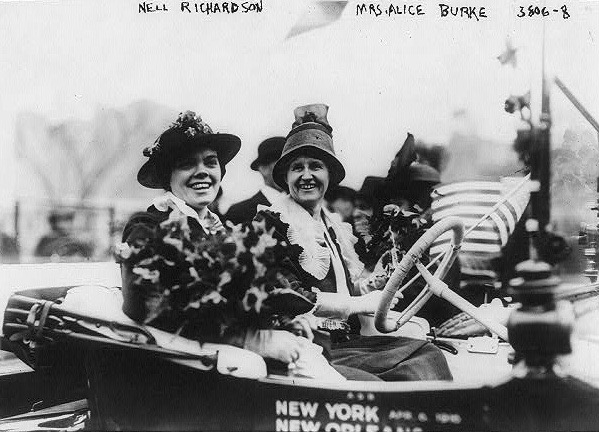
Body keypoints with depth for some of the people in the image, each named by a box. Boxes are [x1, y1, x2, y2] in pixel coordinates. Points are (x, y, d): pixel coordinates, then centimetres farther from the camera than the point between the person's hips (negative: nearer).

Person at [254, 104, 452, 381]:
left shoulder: (335, 226, 21)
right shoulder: (271, 221, -4)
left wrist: (371, 284, 2)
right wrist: (360, 303, -12)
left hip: (343, 341, 8)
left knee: (426, 355, -11)